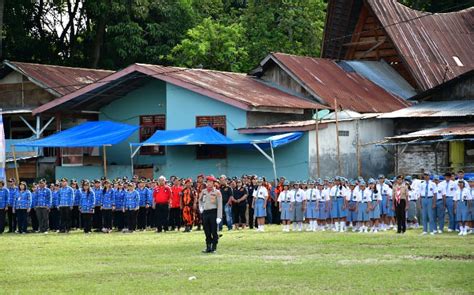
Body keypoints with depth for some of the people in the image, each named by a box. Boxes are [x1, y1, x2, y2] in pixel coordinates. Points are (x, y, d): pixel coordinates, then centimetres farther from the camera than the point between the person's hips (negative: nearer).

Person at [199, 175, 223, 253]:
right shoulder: (203, 191, 9)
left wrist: (219, 217, -15)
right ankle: (208, 247, 13)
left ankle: (214, 247, 7)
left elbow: (219, 205, -8)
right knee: (207, 232, 6)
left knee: (214, 231, 0)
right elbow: (200, 200, 29)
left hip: (213, 212, -4)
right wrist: (201, 207, 13)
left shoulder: (217, 192, -5)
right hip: (205, 212, 4)